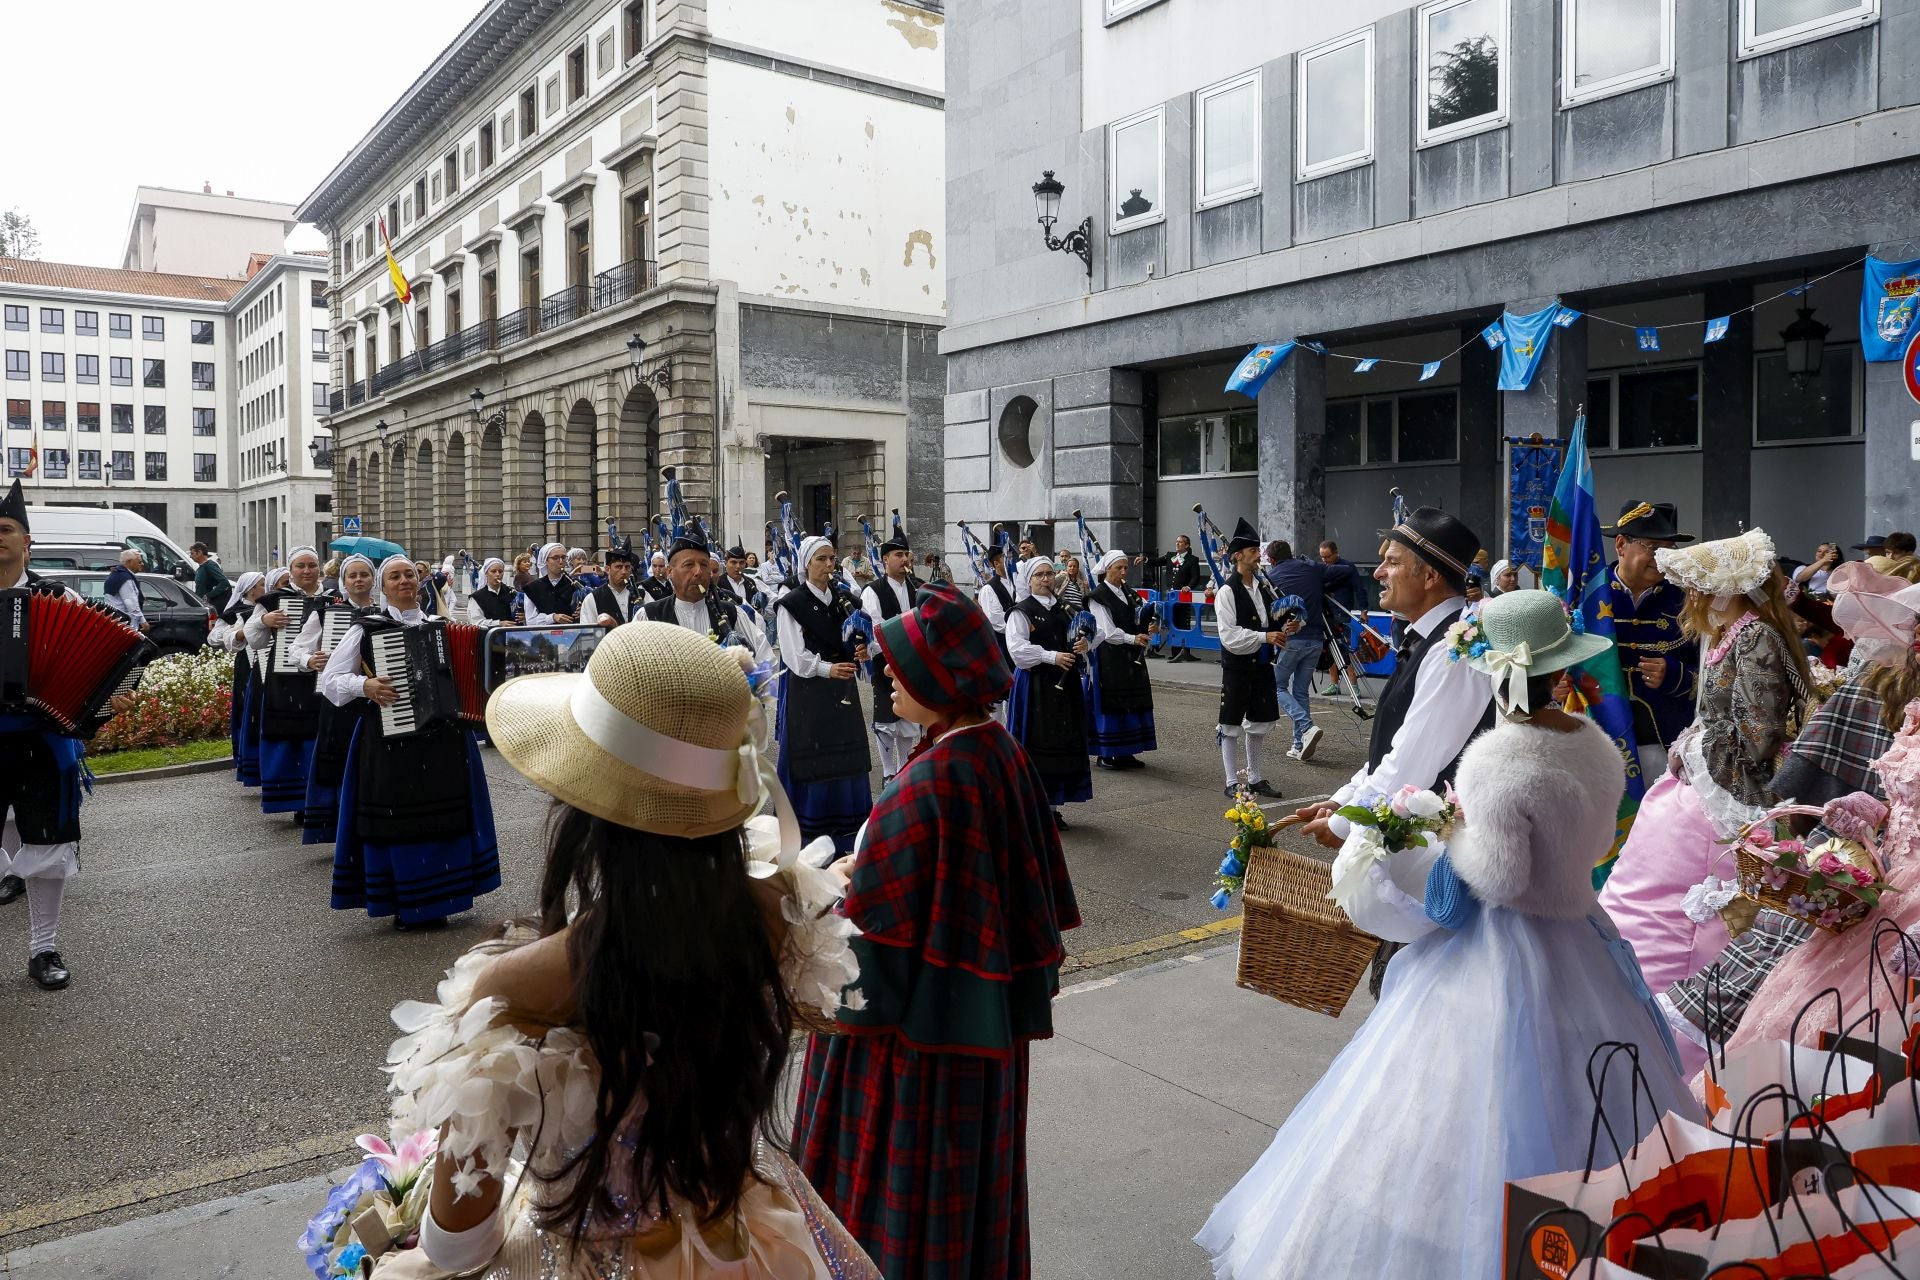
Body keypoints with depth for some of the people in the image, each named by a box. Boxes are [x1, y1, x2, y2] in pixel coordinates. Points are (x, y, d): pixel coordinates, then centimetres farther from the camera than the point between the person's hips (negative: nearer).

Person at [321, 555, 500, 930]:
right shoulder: (367, 628, -1)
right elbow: (329, 680, -2)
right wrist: (364, 686, -19)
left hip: (442, 739, 4)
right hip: (390, 741, -4)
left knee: (442, 815, 8)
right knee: (396, 820, -1)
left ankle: (433, 901, 21)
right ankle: (402, 905, 13)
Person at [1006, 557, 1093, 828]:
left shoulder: (1063, 609, 15)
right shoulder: (1021, 612, -5)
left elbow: (1074, 640, 23)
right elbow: (1017, 648, -16)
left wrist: (1082, 645, 0)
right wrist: (1052, 657, -23)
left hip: (1064, 684, 7)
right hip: (1034, 684, -6)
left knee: (1064, 742, 7)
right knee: (1036, 744, -5)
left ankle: (1052, 804, 16)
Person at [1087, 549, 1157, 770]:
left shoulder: (1129, 594, 15)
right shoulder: (1098, 596, -7)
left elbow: (1137, 622, 12)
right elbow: (1108, 631, -15)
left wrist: (1148, 628, -9)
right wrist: (1132, 638, -26)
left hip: (1131, 657, 7)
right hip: (1109, 657, -7)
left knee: (1132, 702, 6)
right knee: (1110, 702, -5)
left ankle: (1125, 752, 13)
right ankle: (1105, 753, 2)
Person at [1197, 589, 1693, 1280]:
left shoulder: (1495, 758, -25)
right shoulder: (1595, 741, -1)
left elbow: (1498, 877, -24)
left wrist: (1454, 828, -9)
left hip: (1503, 952, -8)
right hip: (1581, 938, 8)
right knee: (1571, 1106, 21)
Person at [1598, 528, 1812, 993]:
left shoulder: (1756, 637, -15)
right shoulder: (1725, 635, 13)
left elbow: (1757, 738, -21)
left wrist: (1690, 748, -9)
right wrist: (1686, 748, 5)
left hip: (1725, 797, -9)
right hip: (1700, 782, 9)